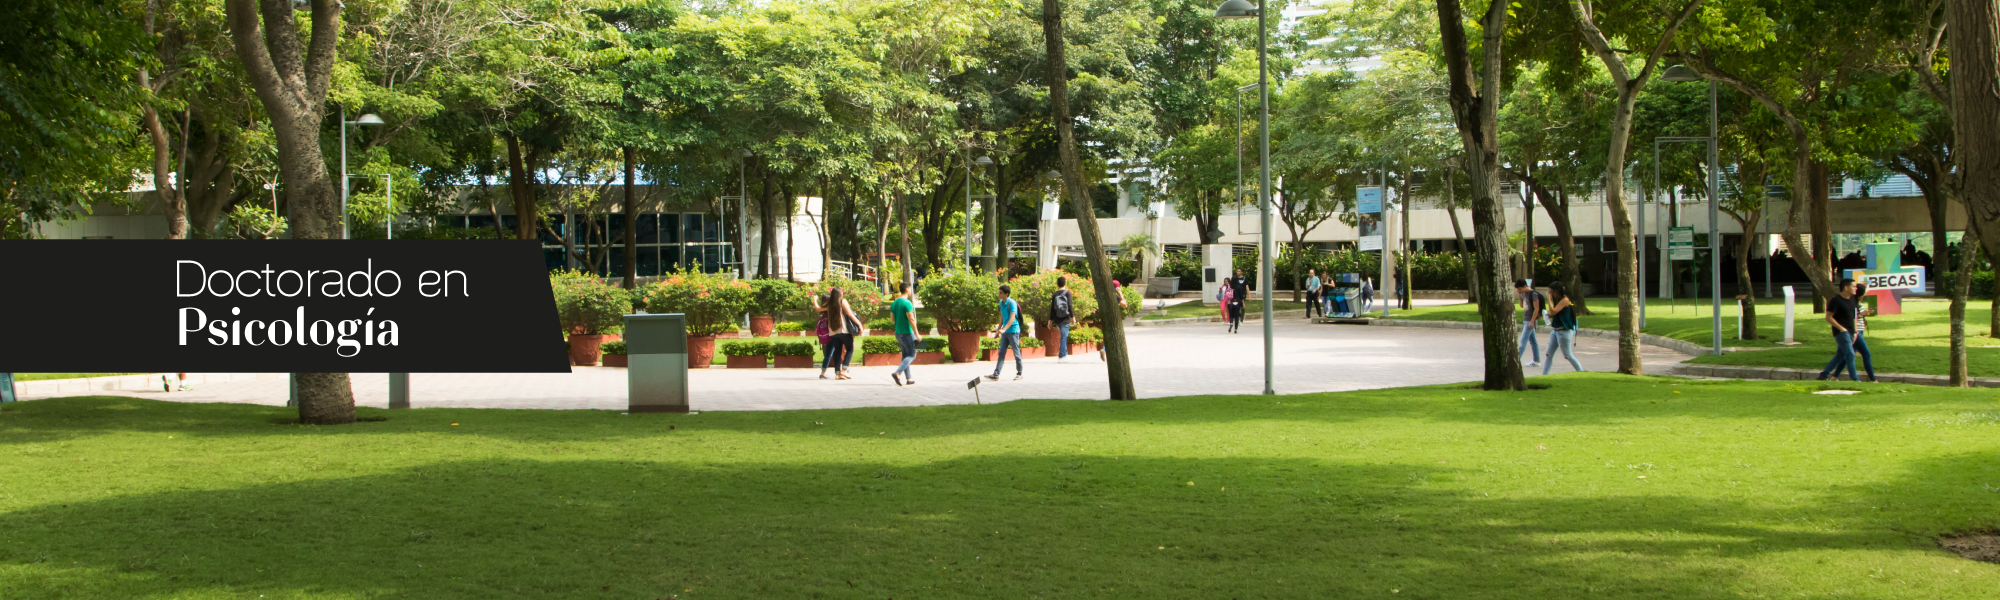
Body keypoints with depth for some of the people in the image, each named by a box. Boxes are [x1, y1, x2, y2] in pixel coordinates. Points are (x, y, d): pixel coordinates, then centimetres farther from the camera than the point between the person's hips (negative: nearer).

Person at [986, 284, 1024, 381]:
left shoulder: (1012, 303, -15)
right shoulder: (1001, 303, 9)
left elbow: (1012, 318, -22)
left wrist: (1004, 329, -30)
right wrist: (999, 328, 19)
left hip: (1013, 331, -8)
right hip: (1005, 332, 8)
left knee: (1016, 353, 3)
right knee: (1001, 353, 2)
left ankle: (1019, 374, 14)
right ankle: (996, 374, -2)